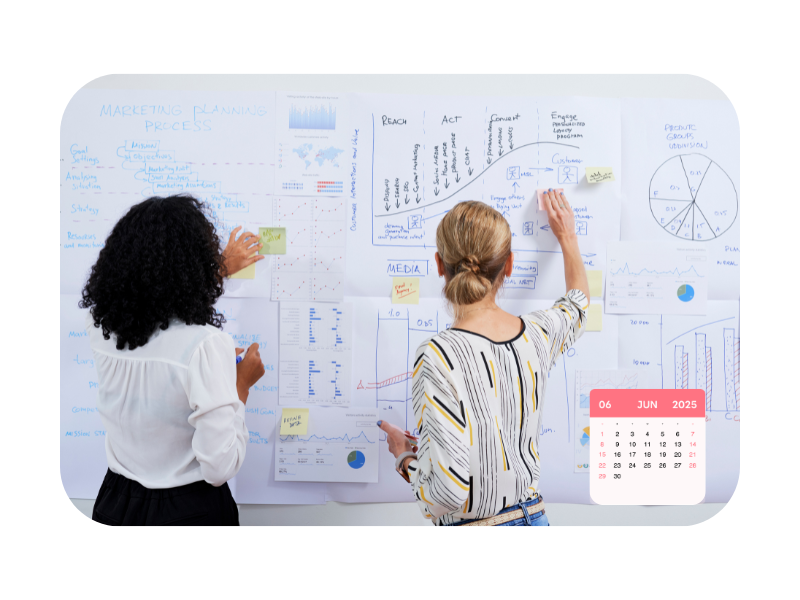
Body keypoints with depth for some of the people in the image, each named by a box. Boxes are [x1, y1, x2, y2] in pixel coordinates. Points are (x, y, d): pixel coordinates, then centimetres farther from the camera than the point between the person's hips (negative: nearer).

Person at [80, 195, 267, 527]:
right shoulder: (206, 344, -27)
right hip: (190, 511, -4)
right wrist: (241, 385, -11)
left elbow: (153, 305, 14)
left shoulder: (100, 328, -9)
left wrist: (220, 269, 26)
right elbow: (219, 468, -24)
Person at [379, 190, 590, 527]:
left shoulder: (437, 357, -25)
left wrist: (405, 457, -7)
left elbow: (447, 493, -27)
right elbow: (579, 302, 18)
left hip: (473, 521, -5)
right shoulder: (539, 334, -8)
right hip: (533, 517, 5)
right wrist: (567, 237, 33)